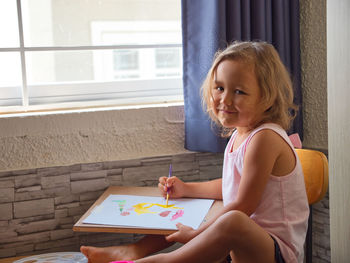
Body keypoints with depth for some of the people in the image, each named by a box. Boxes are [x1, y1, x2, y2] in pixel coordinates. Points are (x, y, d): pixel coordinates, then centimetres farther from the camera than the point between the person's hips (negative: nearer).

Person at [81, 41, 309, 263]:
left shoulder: (265, 138, -22)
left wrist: (196, 233, -17)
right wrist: (185, 189, 20)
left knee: (233, 221, -42)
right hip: (251, 242, 10)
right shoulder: (240, 134, 9)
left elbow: (243, 206, -23)